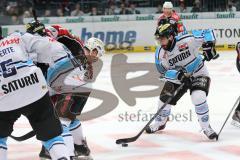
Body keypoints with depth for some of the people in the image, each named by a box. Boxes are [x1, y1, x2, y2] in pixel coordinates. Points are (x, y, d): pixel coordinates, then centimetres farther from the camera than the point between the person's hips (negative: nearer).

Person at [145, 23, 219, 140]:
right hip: (177, 78, 5)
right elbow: (164, 72, -15)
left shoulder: (187, 41, -26)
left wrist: (208, 46, -32)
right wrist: (177, 73, -32)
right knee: (165, 99, 3)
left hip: (198, 74, -4)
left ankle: (206, 127, -9)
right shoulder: (160, 53, -12)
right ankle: (160, 123, 33)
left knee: (198, 98, -27)